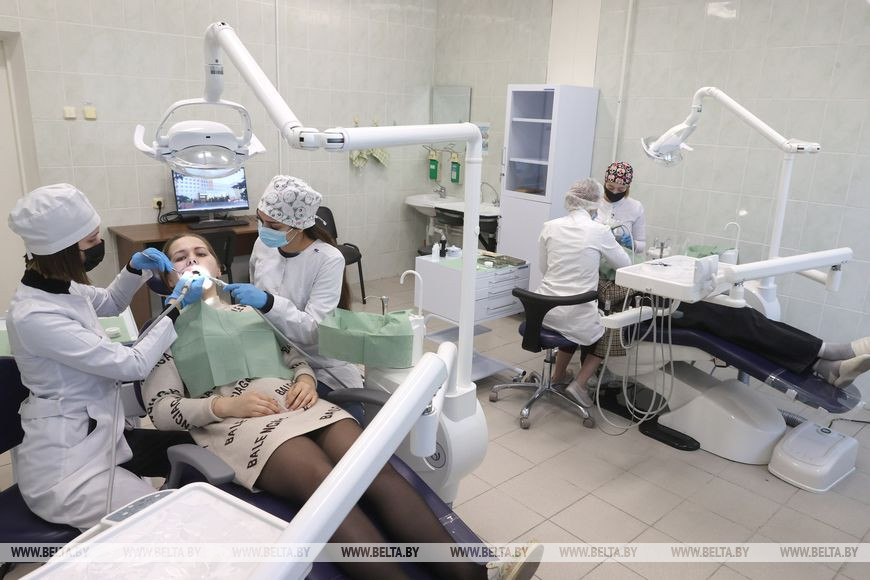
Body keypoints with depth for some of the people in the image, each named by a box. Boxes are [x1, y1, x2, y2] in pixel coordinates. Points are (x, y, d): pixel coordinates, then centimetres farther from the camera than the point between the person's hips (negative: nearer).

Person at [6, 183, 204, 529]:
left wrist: (136, 268, 2)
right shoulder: (35, 317, -27)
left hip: (93, 434, 9)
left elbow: (111, 303, 21)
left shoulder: (58, 287, -1)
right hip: (64, 464, -9)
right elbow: (132, 365, -25)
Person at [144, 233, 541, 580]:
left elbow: (298, 358, 24)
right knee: (328, 487, -34)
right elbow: (161, 410, 5)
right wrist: (226, 405, -12)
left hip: (297, 404, 3)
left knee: (379, 472, -25)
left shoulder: (251, 309, 27)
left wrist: (306, 380, 0)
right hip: (233, 422, -3)